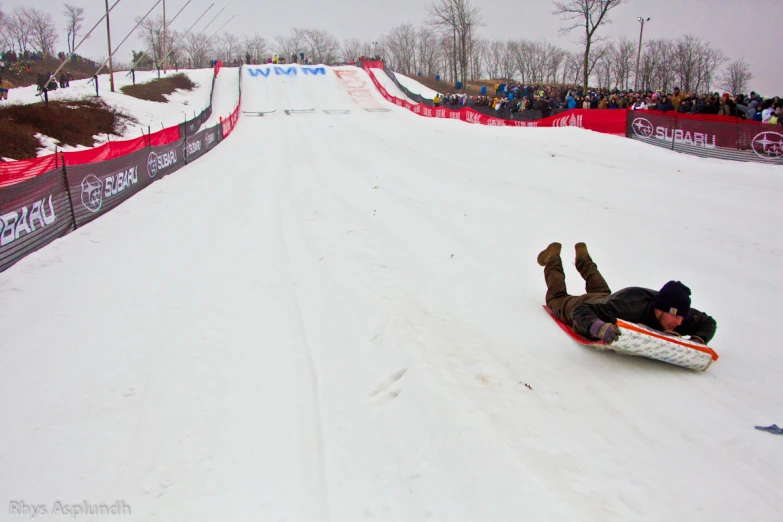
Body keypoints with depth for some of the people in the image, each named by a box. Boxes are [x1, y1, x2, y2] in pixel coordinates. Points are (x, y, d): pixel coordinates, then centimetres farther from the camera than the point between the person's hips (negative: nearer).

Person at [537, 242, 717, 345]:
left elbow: (708, 322, -16)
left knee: (602, 292, 41)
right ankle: (553, 258, 47)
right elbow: (580, 311, -51)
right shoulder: (626, 307, -51)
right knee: (557, 299, 26)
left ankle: (582, 256, 62)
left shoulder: (677, 311, -35)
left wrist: (698, 340, -37)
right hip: (588, 306, -5)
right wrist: (599, 327, -71)